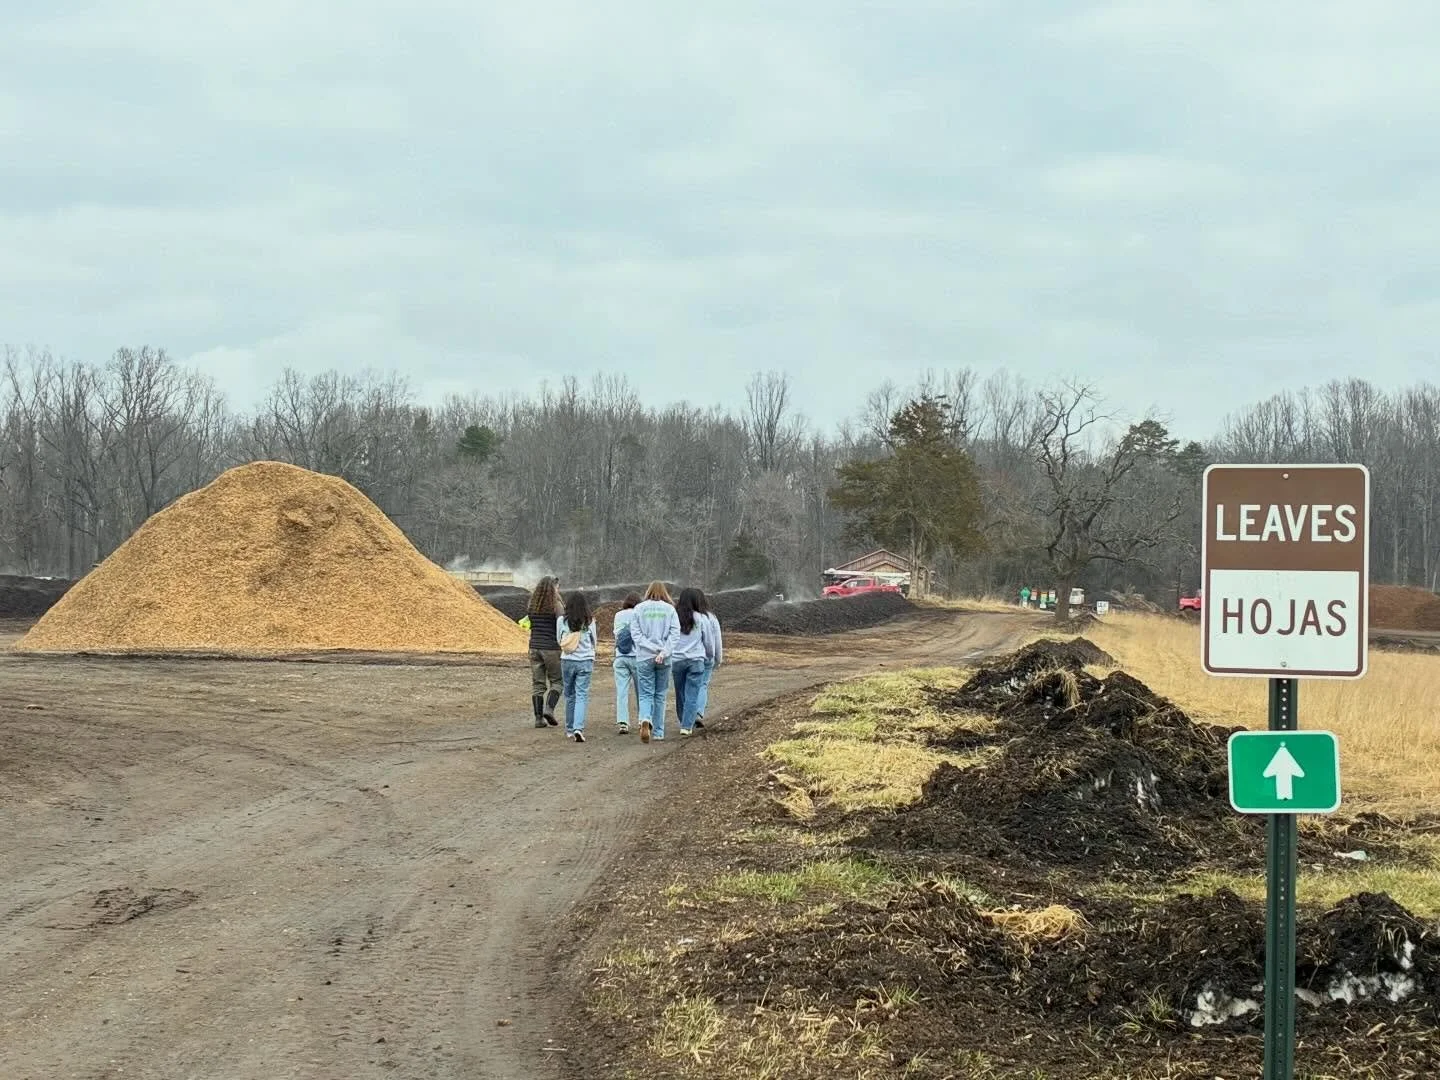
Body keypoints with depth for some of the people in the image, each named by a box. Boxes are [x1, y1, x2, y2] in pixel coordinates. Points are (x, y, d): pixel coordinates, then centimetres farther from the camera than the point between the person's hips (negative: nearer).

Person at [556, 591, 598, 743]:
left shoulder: (562, 621, -5)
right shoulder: (589, 622, -5)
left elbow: (559, 640, 9)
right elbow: (593, 642, 8)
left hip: (567, 661, 1)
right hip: (585, 661, -1)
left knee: (570, 696, 14)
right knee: (582, 696, -2)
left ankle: (570, 729, 21)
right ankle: (578, 728, -17)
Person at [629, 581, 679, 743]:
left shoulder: (639, 608, 2)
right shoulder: (669, 609, 2)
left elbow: (635, 633, -4)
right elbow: (675, 633, -7)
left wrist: (652, 648, -9)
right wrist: (664, 652, -14)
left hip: (644, 657, -1)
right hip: (664, 659, 1)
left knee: (645, 694, 2)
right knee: (660, 695, 11)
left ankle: (645, 719, -26)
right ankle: (658, 733, 13)